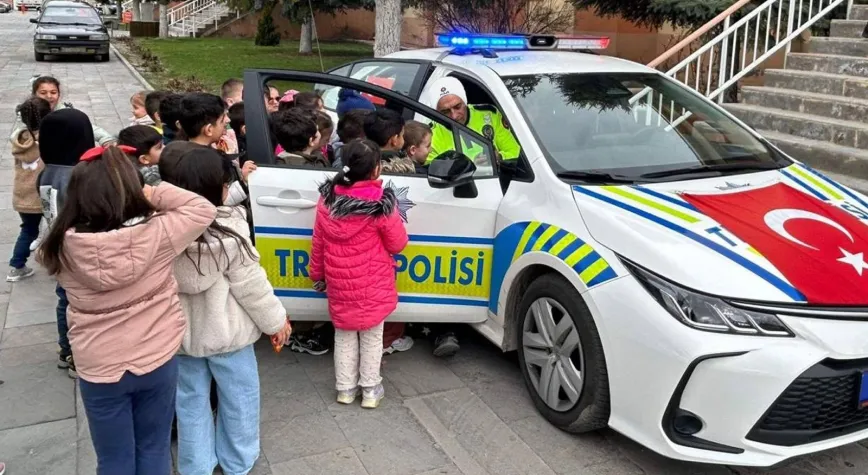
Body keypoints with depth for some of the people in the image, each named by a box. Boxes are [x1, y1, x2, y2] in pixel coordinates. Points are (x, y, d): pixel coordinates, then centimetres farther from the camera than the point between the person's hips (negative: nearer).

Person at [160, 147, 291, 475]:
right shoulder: (229, 231, -22)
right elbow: (250, 284, -16)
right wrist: (276, 321, -4)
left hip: (182, 332, 4)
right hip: (225, 332, -3)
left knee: (191, 401, 19)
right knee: (238, 398, 17)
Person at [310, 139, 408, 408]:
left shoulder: (328, 197, -6)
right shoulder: (381, 204, -20)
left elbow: (318, 242, 3)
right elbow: (398, 244, -9)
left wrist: (317, 274, 15)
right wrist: (395, 220, 8)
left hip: (339, 282, 4)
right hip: (372, 285, -4)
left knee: (344, 336, 19)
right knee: (371, 337, 14)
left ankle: (345, 388, 28)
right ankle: (370, 390, 24)